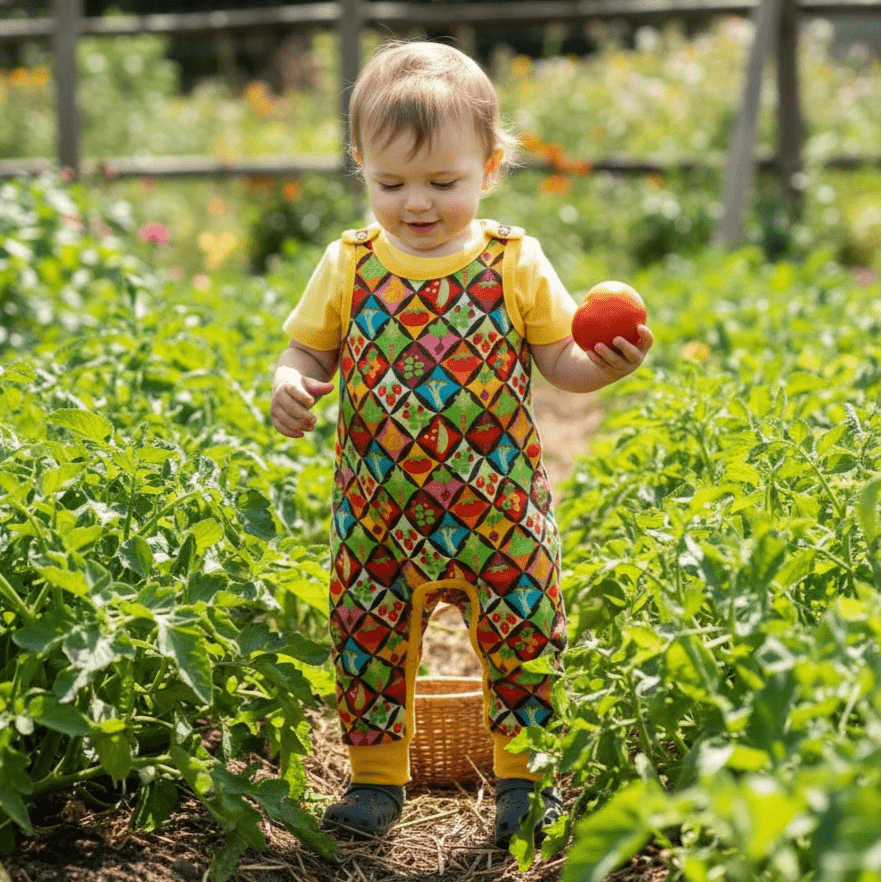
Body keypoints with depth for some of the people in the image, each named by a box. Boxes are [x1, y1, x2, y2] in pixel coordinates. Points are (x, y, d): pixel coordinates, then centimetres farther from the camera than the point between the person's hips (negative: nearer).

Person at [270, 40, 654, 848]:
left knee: (524, 636, 6)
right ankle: (376, 775, 27)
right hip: (379, 512, 1)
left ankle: (525, 774, 26)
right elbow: (309, 352, 9)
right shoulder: (348, 267, 0)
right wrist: (290, 387, -12)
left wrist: (605, 365, -20)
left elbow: (559, 360, 0)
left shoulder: (516, 264, -3)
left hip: (498, 508, -1)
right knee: (369, 637, 9)